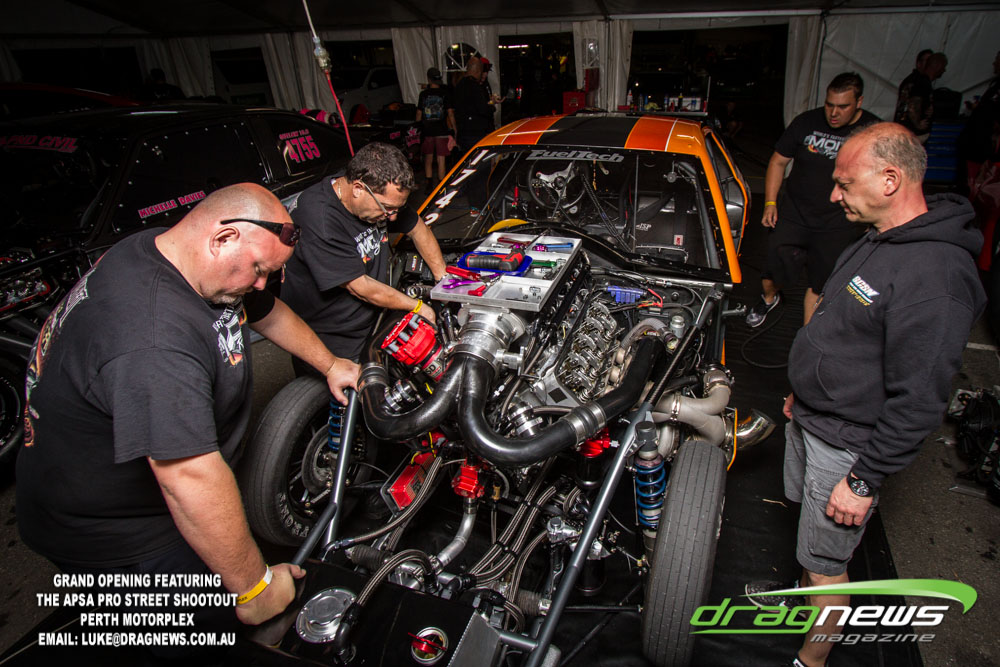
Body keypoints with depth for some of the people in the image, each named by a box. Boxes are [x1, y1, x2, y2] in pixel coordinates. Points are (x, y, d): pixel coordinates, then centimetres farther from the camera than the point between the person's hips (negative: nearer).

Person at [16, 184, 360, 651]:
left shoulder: (171, 256, -5)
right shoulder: (154, 341, -40)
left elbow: (268, 313, 11)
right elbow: (192, 481, -41)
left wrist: (330, 365, 20)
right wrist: (254, 587, -30)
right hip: (111, 531, -9)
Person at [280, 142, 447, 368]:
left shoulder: (383, 194, -9)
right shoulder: (317, 217, -32)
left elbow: (418, 228, 9)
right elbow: (359, 287, -27)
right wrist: (417, 306, -16)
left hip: (370, 324, 7)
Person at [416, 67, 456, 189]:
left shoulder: (423, 94, 2)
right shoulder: (445, 93, -3)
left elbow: (419, 114, 7)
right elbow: (450, 113, -5)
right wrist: (454, 130, 1)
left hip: (427, 132, 2)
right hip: (442, 131, -2)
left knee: (428, 159, 13)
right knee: (441, 160, 2)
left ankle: (429, 185, 13)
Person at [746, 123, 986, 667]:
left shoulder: (935, 276, -29)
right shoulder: (878, 240, 3)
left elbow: (919, 402, -26)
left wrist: (864, 480, -19)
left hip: (847, 444, -9)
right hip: (812, 417, 9)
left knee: (827, 562, 9)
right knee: (809, 531, 28)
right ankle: (803, 595, 53)